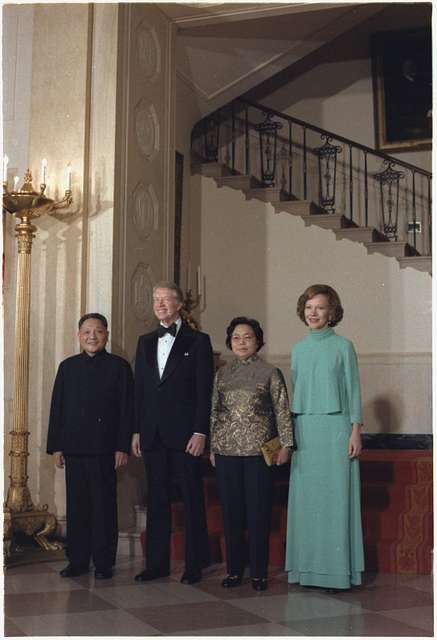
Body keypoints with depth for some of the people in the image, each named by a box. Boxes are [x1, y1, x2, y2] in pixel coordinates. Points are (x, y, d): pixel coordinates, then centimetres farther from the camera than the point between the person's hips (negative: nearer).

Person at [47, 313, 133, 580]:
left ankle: (104, 562, 9)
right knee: (76, 505, 8)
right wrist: (56, 446, 5)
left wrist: (123, 447, -7)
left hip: (104, 448, -3)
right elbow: (57, 407, 11)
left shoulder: (119, 366, 2)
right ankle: (78, 560, 17)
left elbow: (127, 409, -1)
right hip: (74, 448, 3)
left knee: (104, 505, 1)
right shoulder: (68, 366, 12)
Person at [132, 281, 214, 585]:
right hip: (153, 434, 5)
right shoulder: (146, 342, 14)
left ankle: (195, 564, 11)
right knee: (157, 500, 10)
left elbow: (204, 391, -6)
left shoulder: (198, 341, -1)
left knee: (192, 500, 2)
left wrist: (200, 432, -13)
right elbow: (139, 389, 14)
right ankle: (157, 563, 18)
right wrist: (137, 431, 8)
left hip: (185, 434, -5)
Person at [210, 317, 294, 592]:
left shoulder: (270, 372, 1)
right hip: (226, 451, 3)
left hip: (259, 451, -3)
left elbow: (283, 411, 0)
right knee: (231, 512, 6)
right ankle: (234, 570, 17)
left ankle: (259, 573, 10)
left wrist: (286, 444, -4)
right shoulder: (222, 373, 11)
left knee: (259, 513, 0)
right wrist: (212, 447, 13)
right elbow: (214, 412, 14)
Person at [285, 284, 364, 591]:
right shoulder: (298, 349, 12)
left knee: (335, 496, -2)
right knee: (306, 498, 5)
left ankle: (338, 568, 6)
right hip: (304, 430, 4)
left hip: (335, 427, -4)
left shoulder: (343, 346, 0)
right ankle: (309, 566, 13)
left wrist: (356, 431, -8)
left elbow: (353, 390, -2)